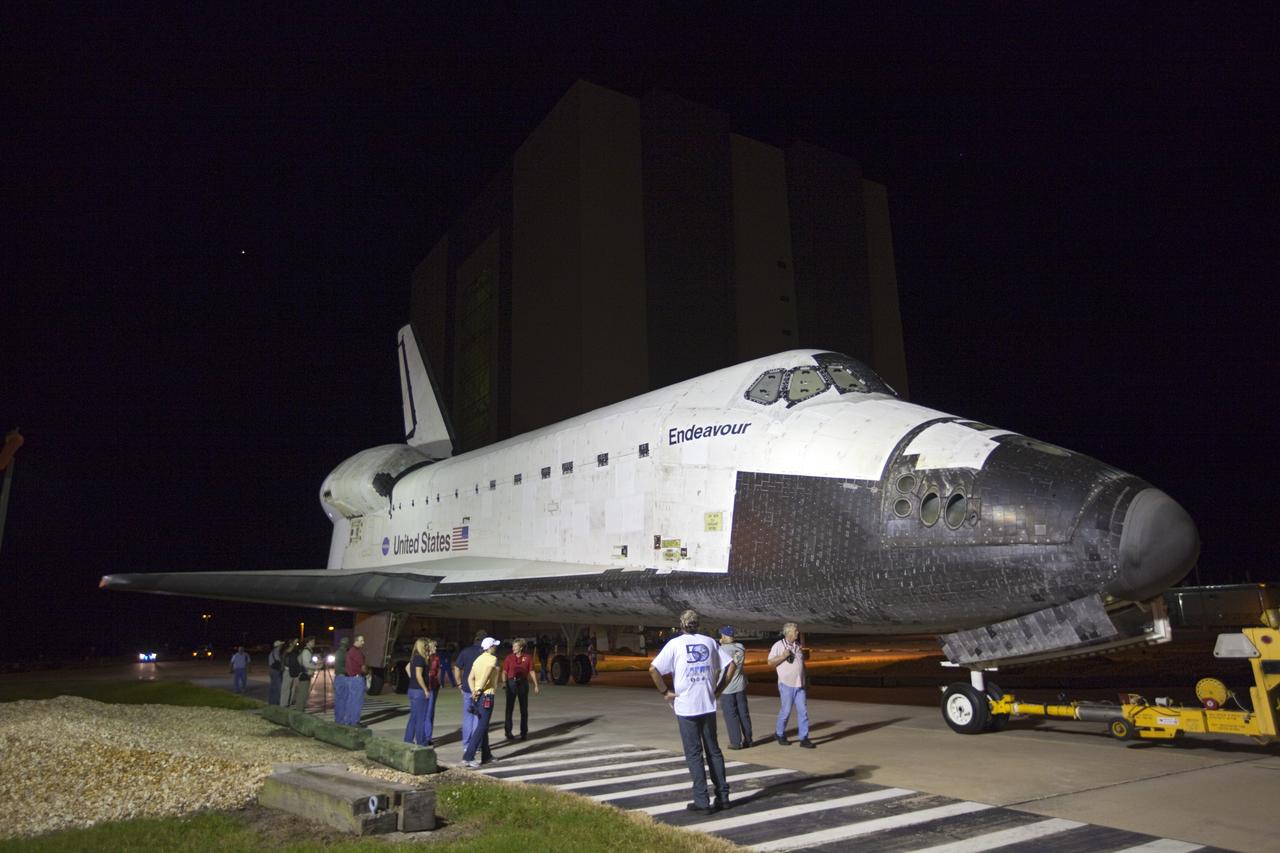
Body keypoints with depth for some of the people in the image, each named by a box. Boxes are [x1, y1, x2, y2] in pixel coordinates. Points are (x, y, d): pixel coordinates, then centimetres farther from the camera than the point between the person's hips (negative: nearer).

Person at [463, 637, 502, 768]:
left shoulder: (479, 659, 14)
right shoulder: (493, 659, -9)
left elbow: (470, 678, 8)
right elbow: (486, 675, -23)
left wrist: (474, 691, 0)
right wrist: (479, 690, -16)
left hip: (477, 696, 9)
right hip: (486, 696, -9)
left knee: (483, 726, 16)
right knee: (481, 727, -7)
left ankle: (486, 756, 25)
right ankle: (468, 757, -13)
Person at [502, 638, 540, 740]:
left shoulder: (528, 657, 0)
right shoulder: (509, 657, 1)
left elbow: (531, 672, 4)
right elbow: (504, 672, 0)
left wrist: (536, 685, 2)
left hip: (523, 683, 0)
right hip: (511, 683, 0)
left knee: (524, 709, 8)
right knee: (509, 708, 3)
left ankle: (524, 733, 18)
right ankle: (508, 732, 14)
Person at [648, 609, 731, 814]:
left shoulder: (675, 644, -5)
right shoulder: (710, 642, 6)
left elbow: (653, 669, -15)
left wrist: (665, 692, -5)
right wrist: (718, 688, 9)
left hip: (686, 707, -3)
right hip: (708, 705, 4)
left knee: (694, 754, 4)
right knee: (713, 750, 15)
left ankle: (702, 801, 4)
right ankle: (722, 796, 17)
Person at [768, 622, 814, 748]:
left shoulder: (798, 646, 13)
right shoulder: (778, 645, -5)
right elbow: (770, 662, -7)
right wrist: (783, 656, -17)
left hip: (799, 684, 5)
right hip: (786, 684, -5)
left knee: (803, 710, 0)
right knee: (786, 710, 0)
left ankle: (804, 739, 5)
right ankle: (779, 734, 20)